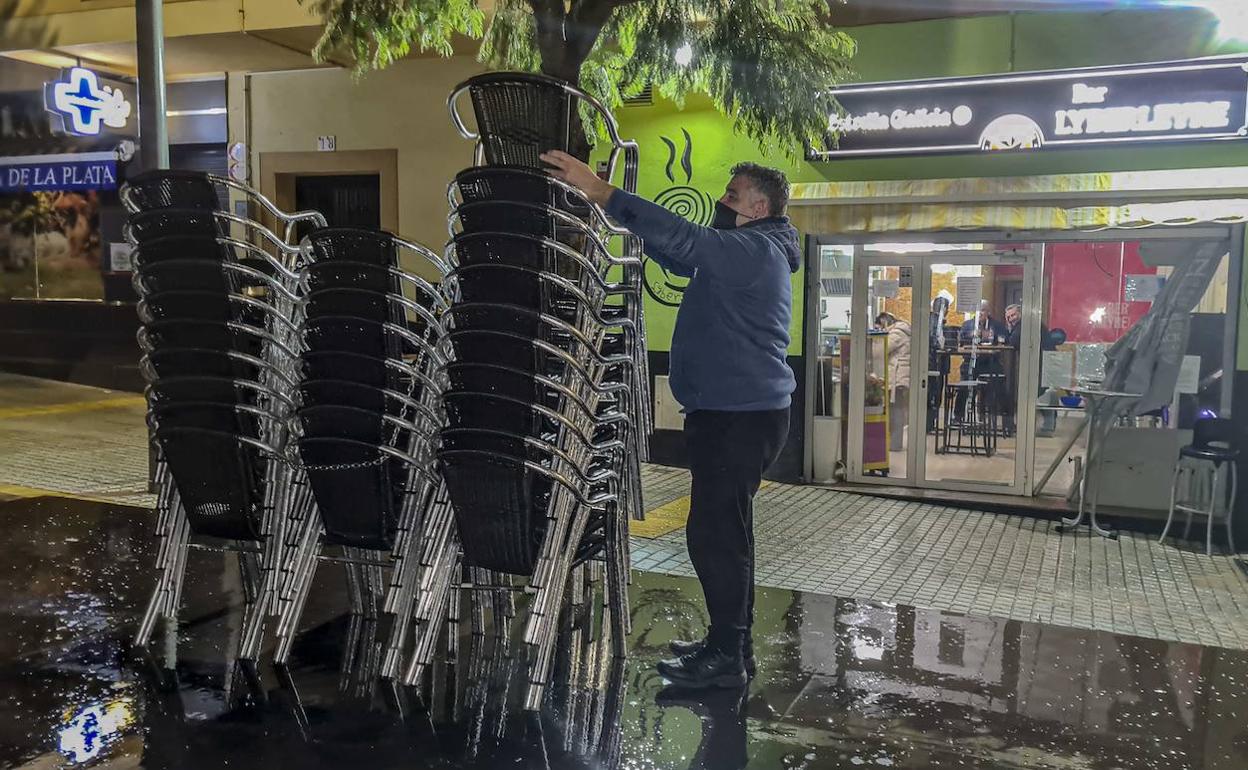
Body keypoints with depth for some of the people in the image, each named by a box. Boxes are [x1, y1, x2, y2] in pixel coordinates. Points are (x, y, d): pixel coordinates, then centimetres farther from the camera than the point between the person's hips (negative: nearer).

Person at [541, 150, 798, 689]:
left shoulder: (755, 250, -14)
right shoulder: (742, 253, 18)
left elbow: (681, 239, -27)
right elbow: (678, 255, 21)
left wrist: (596, 189, -29)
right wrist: (613, 200, 8)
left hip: (742, 416, -11)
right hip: (731, 413, 11)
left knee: (713, 533, -7)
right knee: (726, 531, 16)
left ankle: (727, 657, 3)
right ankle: (730, 644, 27)